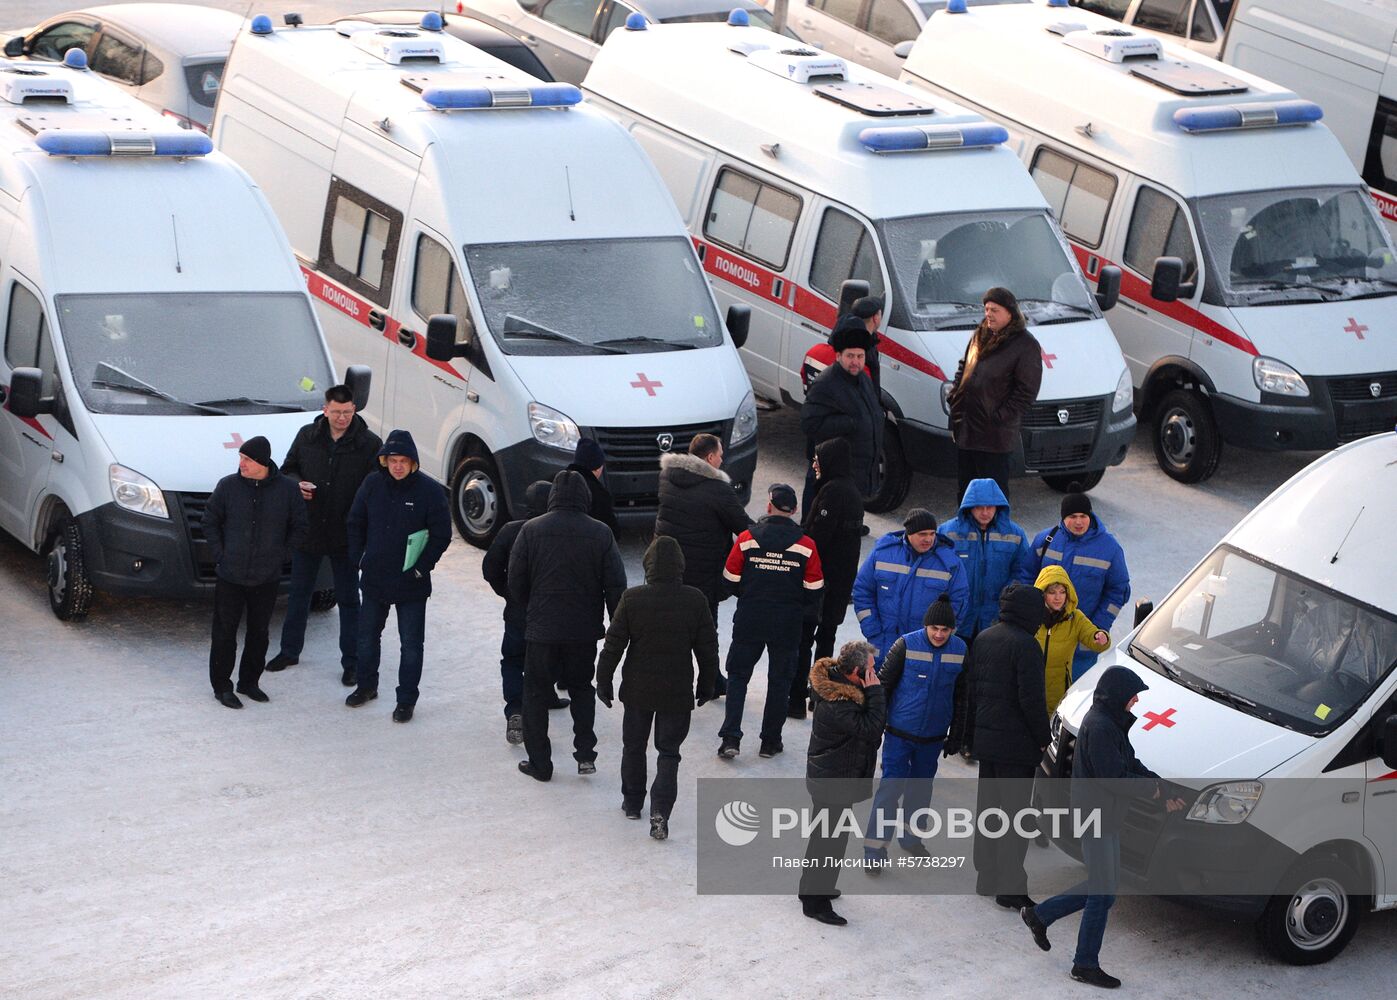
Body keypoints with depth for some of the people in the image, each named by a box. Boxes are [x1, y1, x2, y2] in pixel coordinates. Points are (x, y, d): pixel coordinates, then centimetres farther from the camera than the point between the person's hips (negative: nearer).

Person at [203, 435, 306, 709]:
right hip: (230, 576, -2)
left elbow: (299, 527, 7)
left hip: (267, 579, 2)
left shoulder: (287, 489, -3)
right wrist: (219, 555, -3)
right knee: (224, 632, 1)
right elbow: (210, 521, 5)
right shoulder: (228, 486, -5)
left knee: (259, 632, 12)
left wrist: (281, 555, 0)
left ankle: (249, 681, 26)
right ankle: (221, 685, 11)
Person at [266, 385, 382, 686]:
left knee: (348, 600, 6)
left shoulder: (370, 444, -8)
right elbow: (287, 469, 13)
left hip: (345, 535, -3)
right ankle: (289, 651, 31)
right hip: (307, 528, 3)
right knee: (299, 593, 16)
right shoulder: (307, 436, 1)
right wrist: (297, 484, -9)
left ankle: (351, 662, 15)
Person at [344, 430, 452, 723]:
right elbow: (356, 522, 10)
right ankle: (367, 686, 36)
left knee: (411, 643, 4)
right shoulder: (372, 485, -2)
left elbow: (441, 535, -9)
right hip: (374, 578, 4)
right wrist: (358, 559, 3)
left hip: (411, 582, -4)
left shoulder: (430, 490, -13)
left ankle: (406, 699, 14)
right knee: (367, 635, 18)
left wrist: (420, 568, -11)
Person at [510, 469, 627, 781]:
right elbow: (616, 586, -3)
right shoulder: (601, 533, -5)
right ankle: (585, 753, 11)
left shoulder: (531, 530, -6)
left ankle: (540, 764, 13)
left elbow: (516, 583, -1)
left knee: (536, 693, 11)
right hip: (585, 631, 1)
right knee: (581, 688, 21)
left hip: (541, 629, -1)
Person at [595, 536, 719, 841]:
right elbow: (708, 647, -1)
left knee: (633, 747, 19)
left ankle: (632, 803, 31)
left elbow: (613, 644, -6)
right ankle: (660, 812, -8)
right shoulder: (695, 601, -9)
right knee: (669, 752, 7)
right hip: (677, 692, 0)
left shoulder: (632, 599, -12)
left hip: (638, 690, 0)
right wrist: (706, 685, 13)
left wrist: (603, 681, 6)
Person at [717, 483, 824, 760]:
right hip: (788, 624, 0)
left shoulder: (747, 539, -8)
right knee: (779, 680, 12)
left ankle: (730, 739, 1)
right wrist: (807, 614, 16)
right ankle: (771, 741, 17)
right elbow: (814, 590, -3)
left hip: (749, 621, 0)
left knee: (738, 675, 10)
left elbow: (731, 580, 0)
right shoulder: (805, 545, -8)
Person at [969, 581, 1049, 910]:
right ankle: (1010, 888, -2)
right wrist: (1043, 739, -9)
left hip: (985, 739, 8)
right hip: (1017, 743, -8)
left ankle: (986, 877, 25)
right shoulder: (1025, 645, -18)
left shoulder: (982, 639, 9)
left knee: (987, 807, 16)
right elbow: (1032, 699, -20)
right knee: (1014, 810, -3)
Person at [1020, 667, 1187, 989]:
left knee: (1104, 884, 19)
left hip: (1106, 816, 10)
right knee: (1103, 893, -1)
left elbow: (1129, 764, 14)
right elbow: (1113, 779, -25)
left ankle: (1039, 914, 29)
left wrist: (1162, 789, 3)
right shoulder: (1100, 728, -23)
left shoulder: (1111, 723, 10)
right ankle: (1086, 965, 10)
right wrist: (1153, 788, -11)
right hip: (1096, 818, -10)